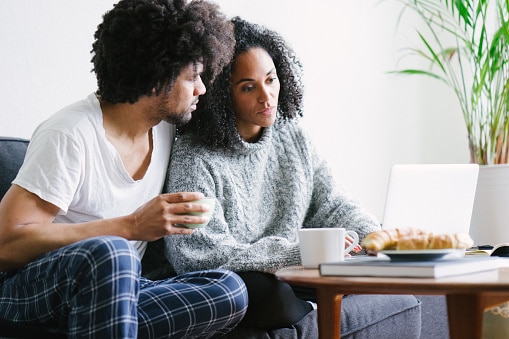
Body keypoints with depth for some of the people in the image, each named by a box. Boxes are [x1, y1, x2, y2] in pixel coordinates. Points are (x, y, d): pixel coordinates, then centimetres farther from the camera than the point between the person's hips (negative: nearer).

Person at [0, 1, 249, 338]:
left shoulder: (168, 129, 6)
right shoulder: (71, 135, -17)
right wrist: (130, 226, -27)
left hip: (118, 289, 7)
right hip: (31, 286, -7)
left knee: (230, 290, -20)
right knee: (108, 253, -39)